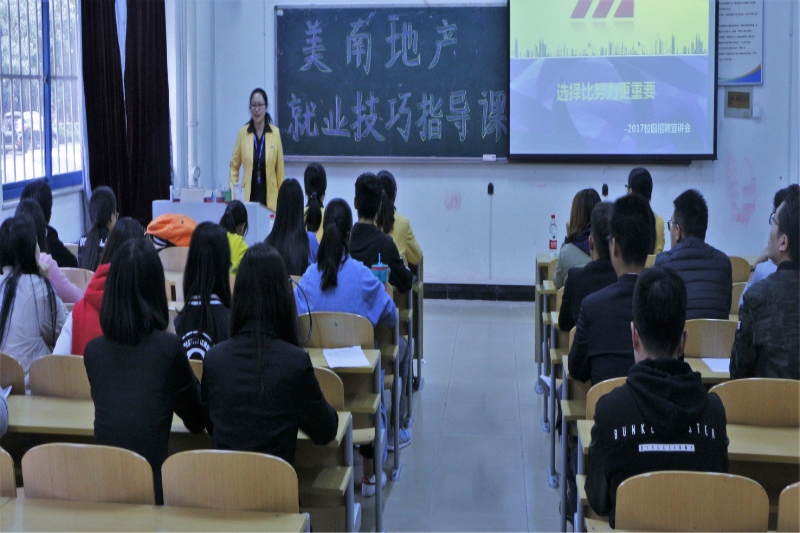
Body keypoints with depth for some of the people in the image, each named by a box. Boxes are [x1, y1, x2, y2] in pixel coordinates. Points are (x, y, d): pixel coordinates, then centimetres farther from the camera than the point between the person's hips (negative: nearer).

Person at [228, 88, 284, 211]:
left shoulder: (275, 133, 2)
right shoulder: (243, 133, 3)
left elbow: (280, 168, 4)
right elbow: (234, 165, 10)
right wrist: (232, 191, 0)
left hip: (269, 197, 0)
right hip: (249, 196, 0)